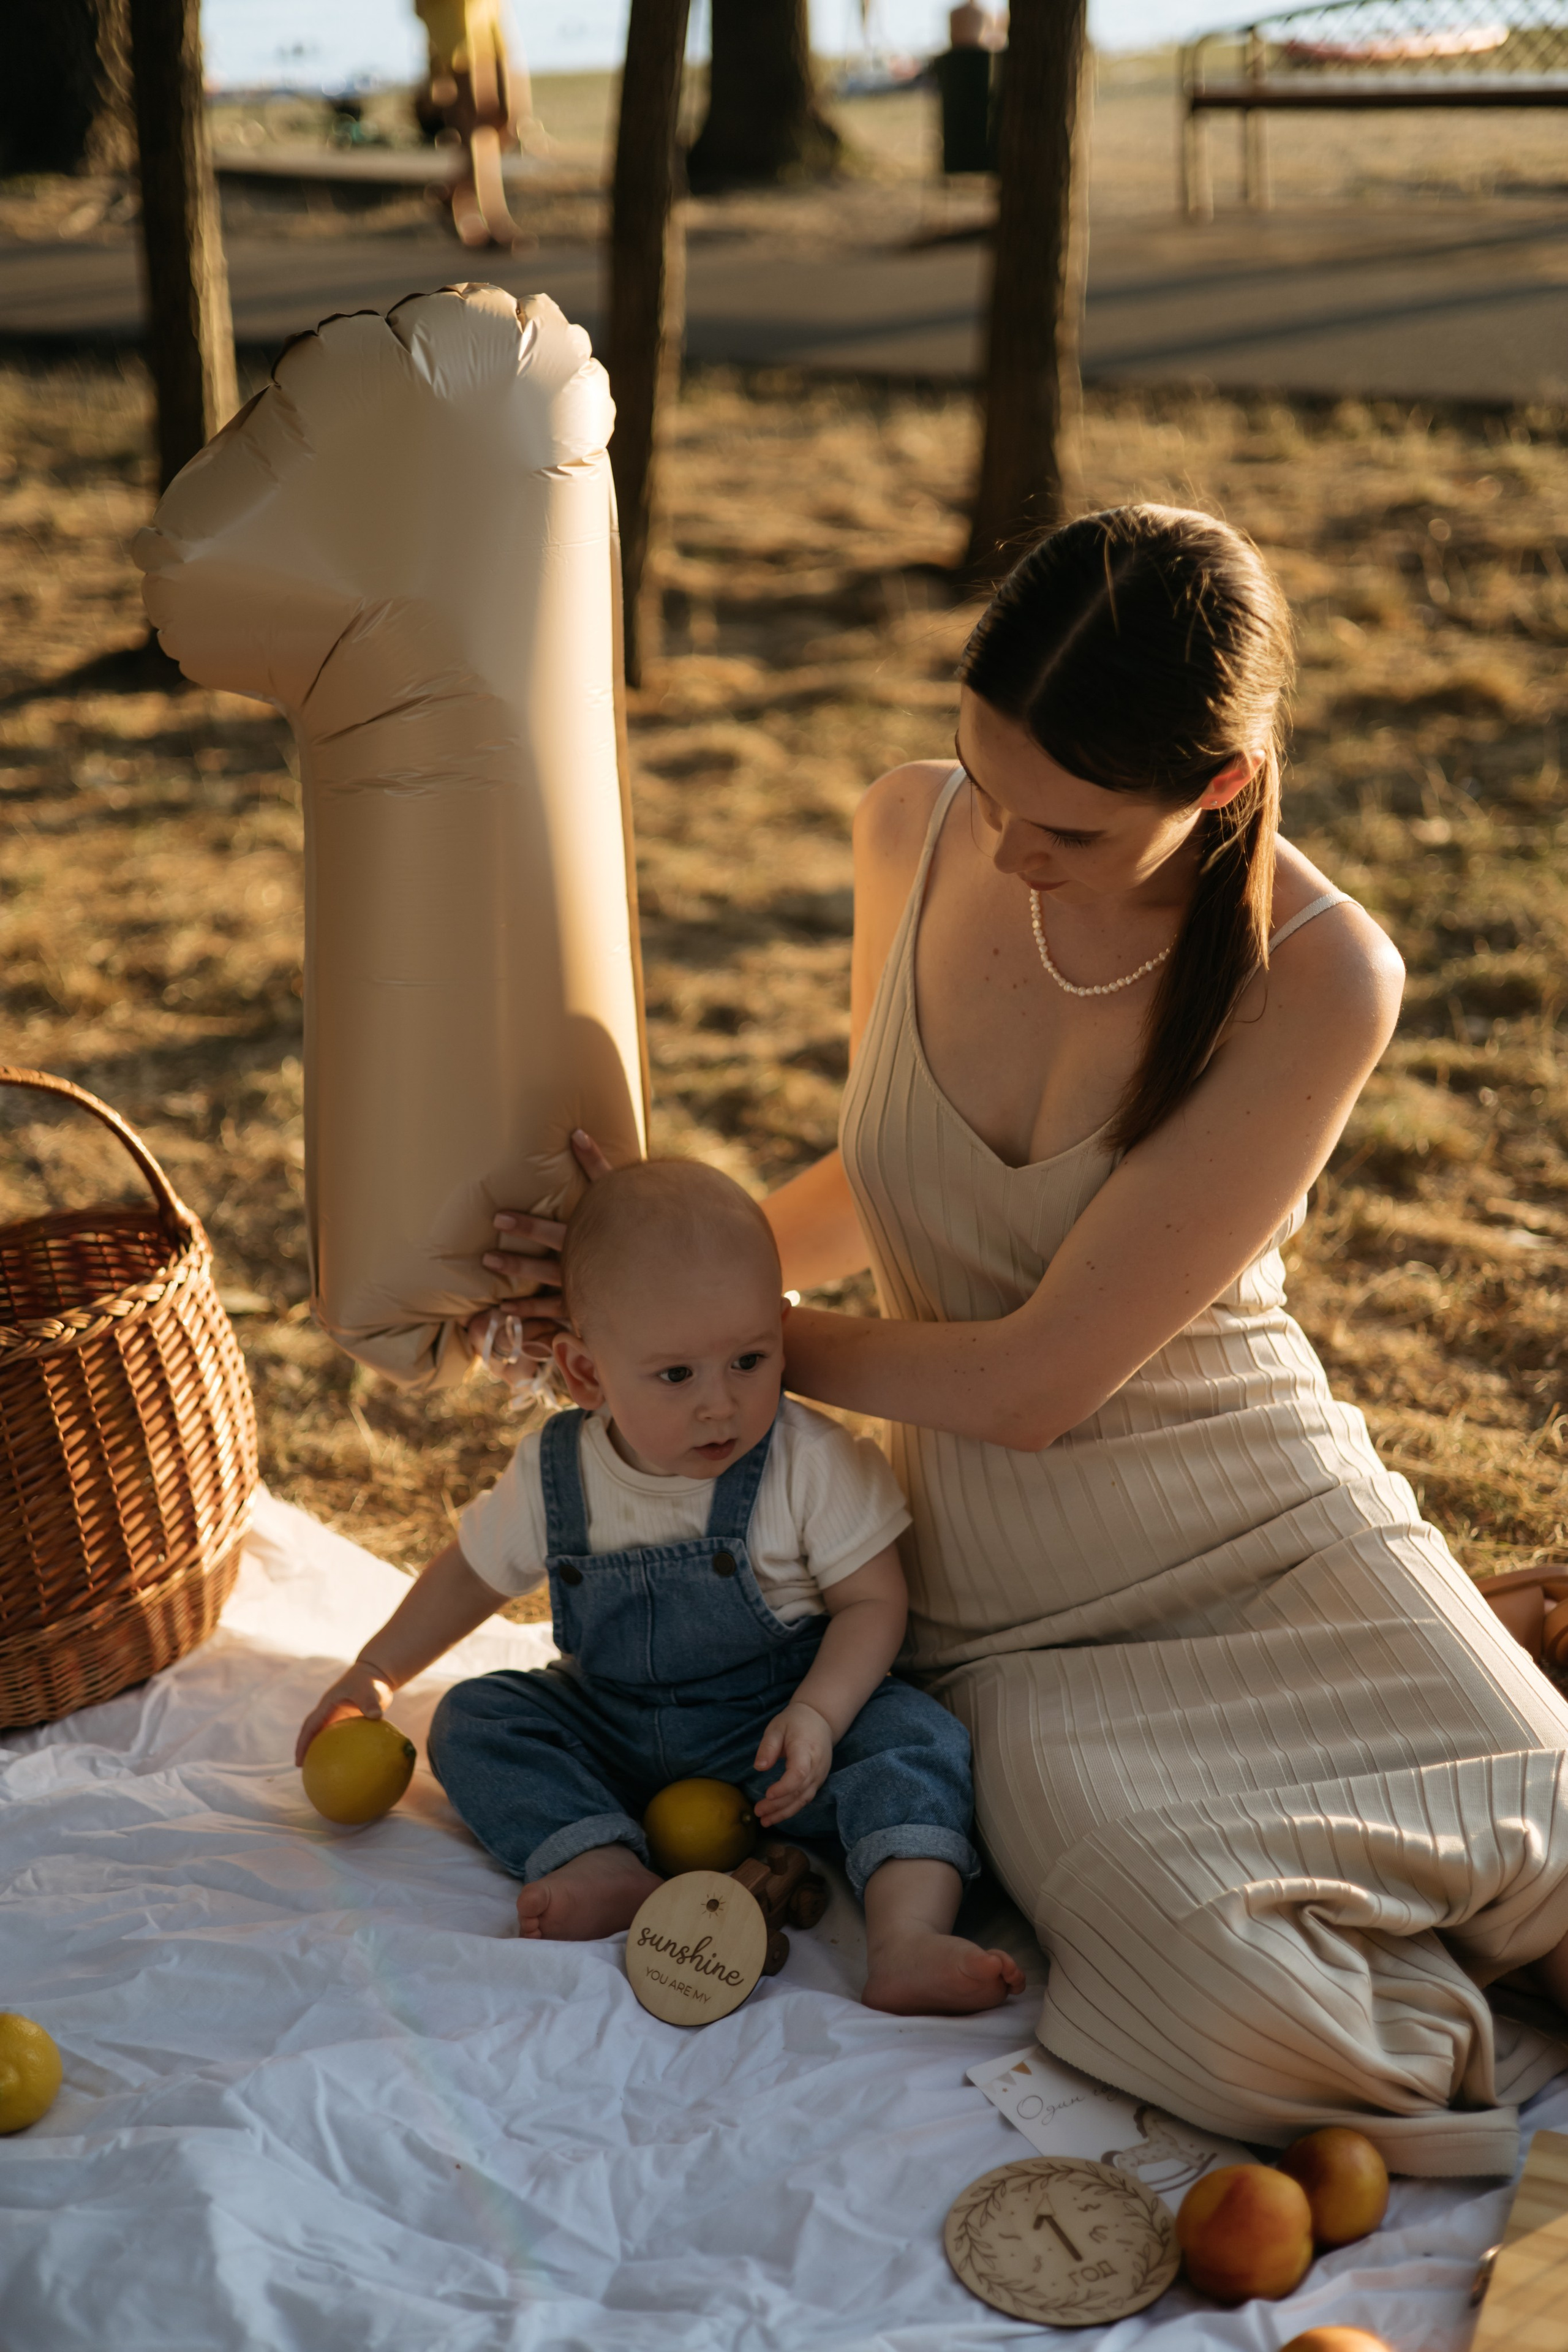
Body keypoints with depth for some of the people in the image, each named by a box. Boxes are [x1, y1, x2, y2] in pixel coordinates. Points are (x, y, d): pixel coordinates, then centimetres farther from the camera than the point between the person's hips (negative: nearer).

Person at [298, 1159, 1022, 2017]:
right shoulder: (553, 1476, -9)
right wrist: (374, 1673, 10)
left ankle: (908, 1943, -44)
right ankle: (607, 1872, -33)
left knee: (916, 1738, -28)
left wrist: (817, 1715, -28)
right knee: (472, 1720, -15)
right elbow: (472, 1574, 9)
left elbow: (871, 1602, -12)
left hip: (770, 1727, -3)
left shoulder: (815, 1464, -17)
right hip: (611, 1736, 3)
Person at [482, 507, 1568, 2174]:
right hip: (1025, 1633, 2)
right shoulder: (915, 834, -4)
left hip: (1282, 1551, -1)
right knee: (1236, 2012, -25)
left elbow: (1034, 1378, -17)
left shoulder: (1315, 976, -17)